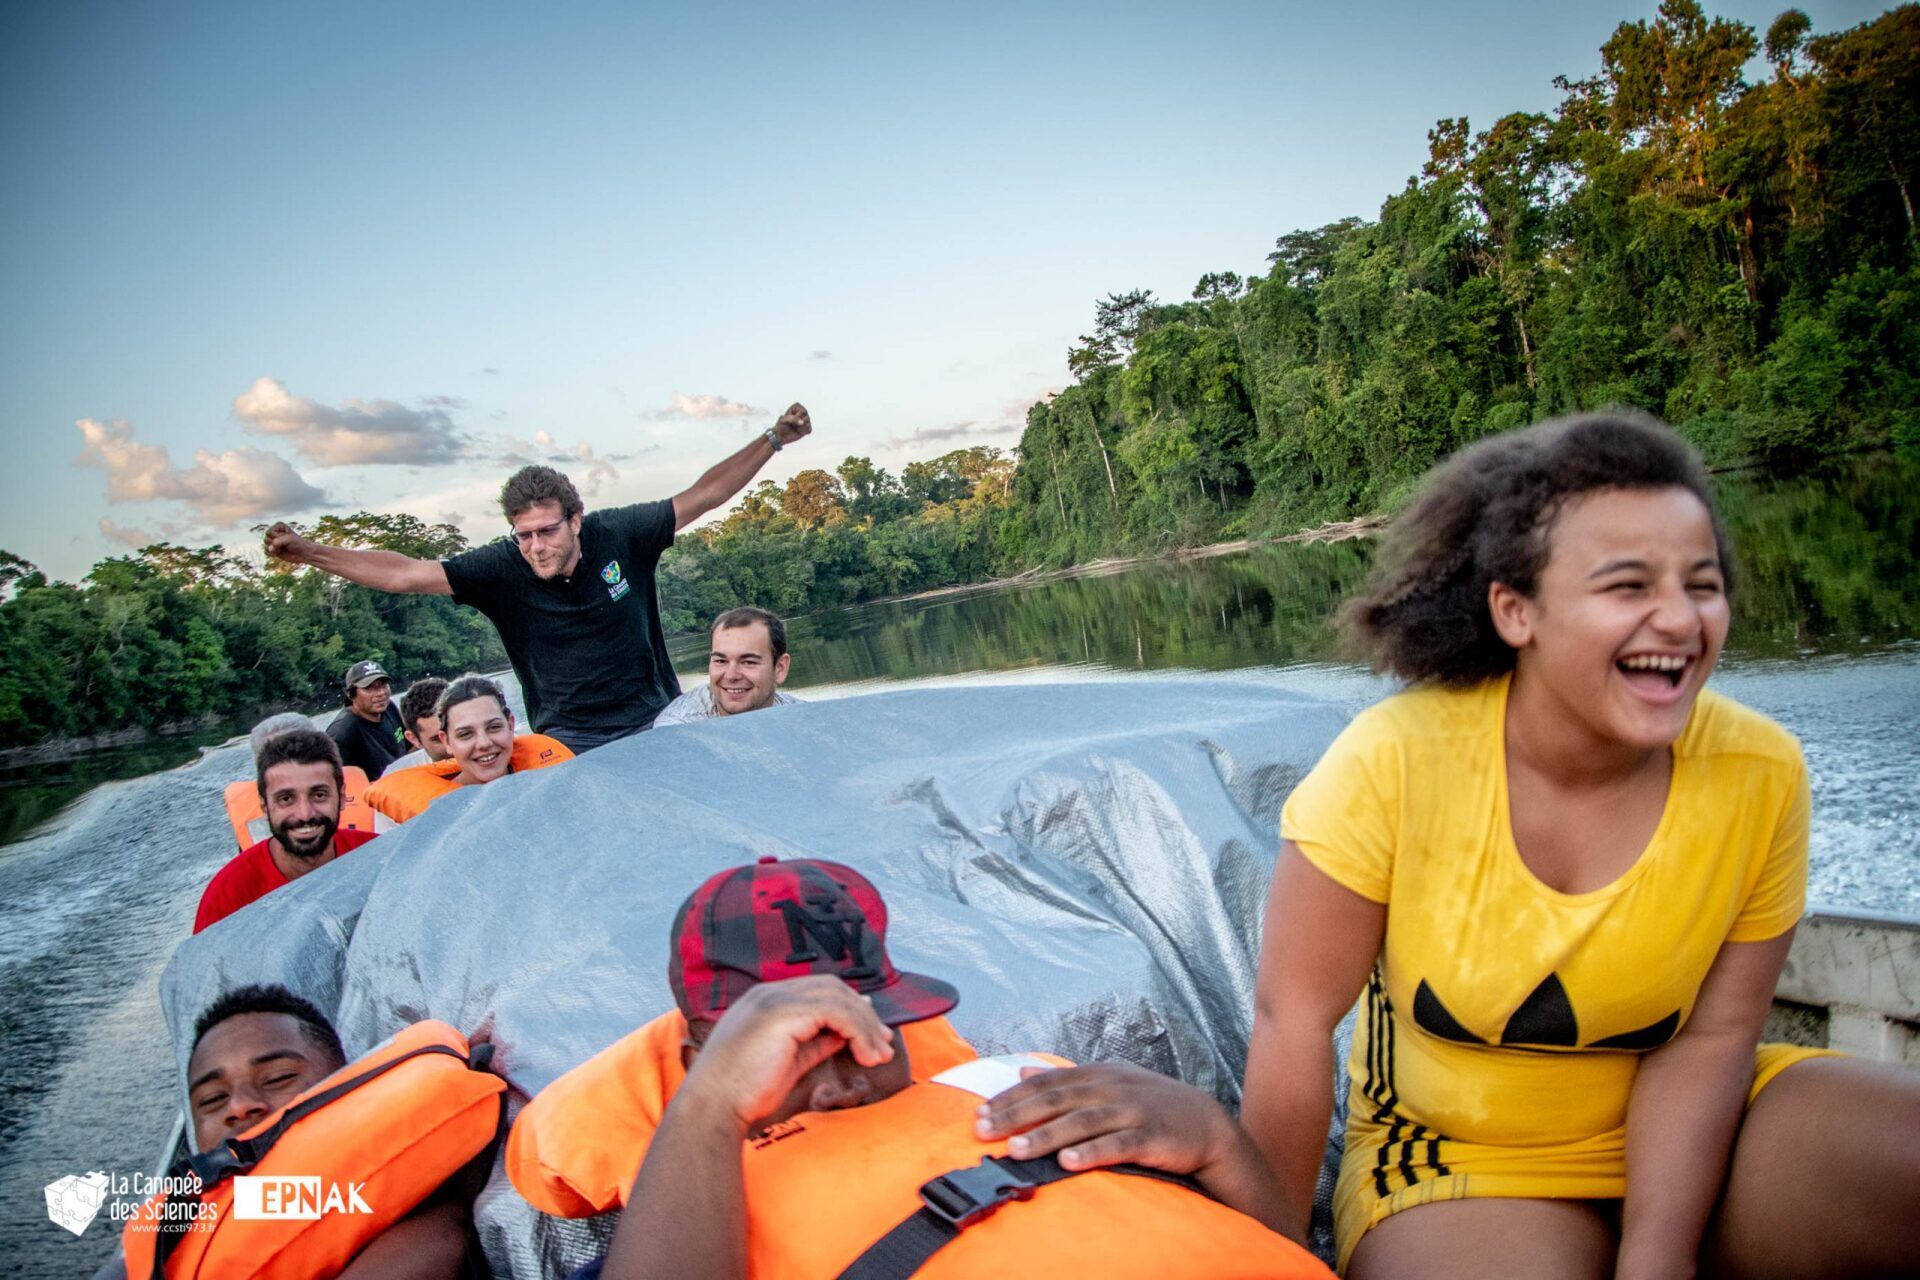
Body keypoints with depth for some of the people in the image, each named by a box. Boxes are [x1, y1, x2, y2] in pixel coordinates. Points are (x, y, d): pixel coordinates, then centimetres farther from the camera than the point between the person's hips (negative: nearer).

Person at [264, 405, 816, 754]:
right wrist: (309, 553, -18)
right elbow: (405, 573, -12)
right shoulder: (502, 570, -11)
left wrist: (772, 439, -8)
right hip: (568, 742, 0)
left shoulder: (619, 536, -11)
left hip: (654, 723, 1)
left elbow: (701, 496, -5)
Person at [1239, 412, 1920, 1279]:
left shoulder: (1760, 774, -14)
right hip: (1457, 1160, -3)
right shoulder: (1394, 762, -23)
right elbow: (1293, 1020, -17)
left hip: (1680, 1133, 3)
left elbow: (1708, 1040, -9)